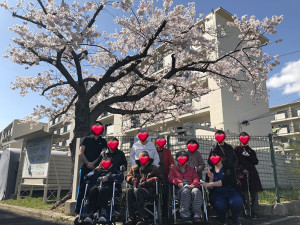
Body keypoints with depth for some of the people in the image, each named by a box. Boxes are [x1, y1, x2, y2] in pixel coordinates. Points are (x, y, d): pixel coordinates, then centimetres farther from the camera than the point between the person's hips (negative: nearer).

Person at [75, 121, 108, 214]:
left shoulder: (103, 141, 15)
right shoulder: (86, 139, 14)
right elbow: (81, 153, 4)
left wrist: (93, 163, -10)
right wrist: (88, 163, -8)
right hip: (85, 168, 0)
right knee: (82, 189, -1)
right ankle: (78, 210, 7)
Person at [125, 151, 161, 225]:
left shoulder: (154, 168, 16)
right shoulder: (134, 168, 26)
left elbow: (156, 177, -1)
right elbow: (128, 176, 20)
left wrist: (145, 182, -15)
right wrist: (133, 180, -3)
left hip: (148, 189, -3)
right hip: (136, 187, 4)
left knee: (138, 191, -36)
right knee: (129, 191, -31)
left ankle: (140, 218, -36)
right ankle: (131, 217, -31)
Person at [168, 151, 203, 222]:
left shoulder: (191, 169, 31)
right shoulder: (173, 169, 27)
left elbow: (196, 178, 14)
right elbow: (170, 178, 8)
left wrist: (194, 184, -10)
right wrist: (178, 182, -13)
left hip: (190, 187, 2)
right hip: (180, 188, -1)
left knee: (196, 191, -35)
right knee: (185, 191, -39)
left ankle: (197, 213, -32)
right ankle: (185, 214, -33)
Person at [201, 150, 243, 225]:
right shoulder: (210, 171, 11)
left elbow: (225, 181, -18)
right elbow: (211, 188, 1)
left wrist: (209, 184, -24)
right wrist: (211, 178, -17)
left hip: (231, 192, -1)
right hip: (217, 194, 1)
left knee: (236, 202, -34)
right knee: (220, 205, -33)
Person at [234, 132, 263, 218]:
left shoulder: (251, 151, 22)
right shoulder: (236, 150, 10)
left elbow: (256, 162, 10)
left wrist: (248, 155, -3)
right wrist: (242, 169, -12)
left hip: (252, 173, 4)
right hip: (242, 174, -4)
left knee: (255, 193, -3)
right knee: (245, 193, -9)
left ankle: (254, 212, 4)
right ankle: (247, 212, -3)